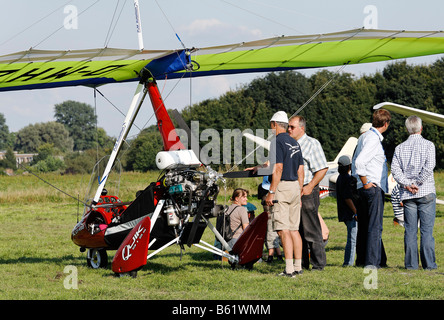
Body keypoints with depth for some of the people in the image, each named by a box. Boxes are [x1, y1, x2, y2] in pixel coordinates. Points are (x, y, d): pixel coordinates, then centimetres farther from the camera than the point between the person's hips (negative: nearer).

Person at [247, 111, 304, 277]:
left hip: (282, 187, -8)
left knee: (283, 230, -9)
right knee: (294, 229, 12)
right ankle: (298, 267, 12)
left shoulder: (277, 141, -10)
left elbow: (278, 169, -18)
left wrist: (271, 192, -16)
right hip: (295, 188, 8)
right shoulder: (295, 143, 15)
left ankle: (289, 269, -15)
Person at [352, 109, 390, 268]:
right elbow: (359, 161, -25)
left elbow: (354, 162, 21)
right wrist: (365, 183, -16)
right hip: (374, 188, -10)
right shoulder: (373, 139, -15)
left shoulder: (363, 137, 15)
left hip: (363, 189, 10)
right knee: (375, 226, -8)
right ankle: (372, 261, -9)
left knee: (363, 225, 13)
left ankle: (361, 259, 19)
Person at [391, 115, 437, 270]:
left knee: (410, 230, 4)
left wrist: (407, 184, -6)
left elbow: (395, 169, -2)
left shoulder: (400, 147, 8)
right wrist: (418, 183, -7)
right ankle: (429, 263, -3)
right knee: (427, 230, -1)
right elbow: (429, 166, -13)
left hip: (407, 194, 3)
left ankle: (411, 263, 2)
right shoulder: (428, 145, -1)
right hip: (426, 193, -3)